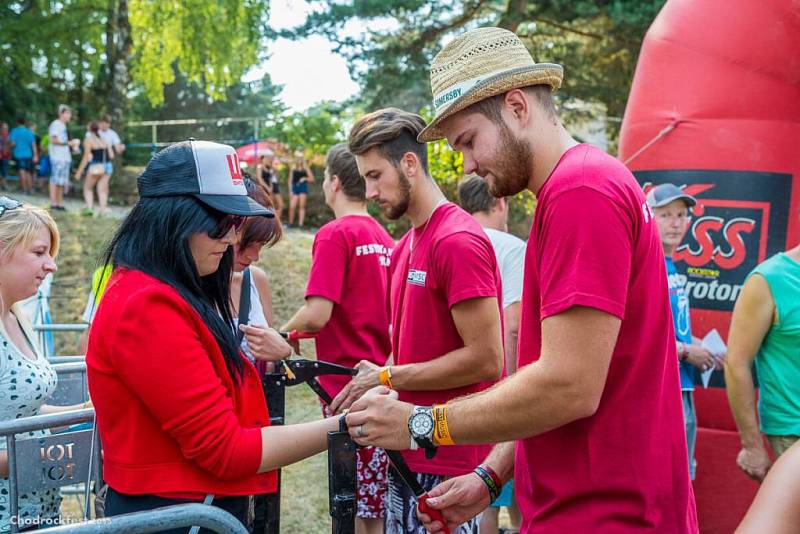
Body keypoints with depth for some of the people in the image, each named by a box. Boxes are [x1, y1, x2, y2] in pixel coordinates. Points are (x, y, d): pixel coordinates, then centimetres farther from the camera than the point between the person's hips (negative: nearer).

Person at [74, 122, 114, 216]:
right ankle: (103, 209, -7)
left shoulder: (88, 140, -2)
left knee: (88, 187, 10)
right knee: (102, 189, 6)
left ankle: (89, 207, -3)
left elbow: (86, 157, -7)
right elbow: (111, 156, 11)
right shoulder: (104, 140, 15)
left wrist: (79, 171, -4)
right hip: (107, 167, 5)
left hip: (95, 167, -5)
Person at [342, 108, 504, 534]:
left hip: (447, 464, -9)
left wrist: (386, 378, -14)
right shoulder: (405, 248, 13)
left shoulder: (458, 240, -15)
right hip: (408, 454, 9)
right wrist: (379, 379, 1)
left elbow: (486, 359, -20)